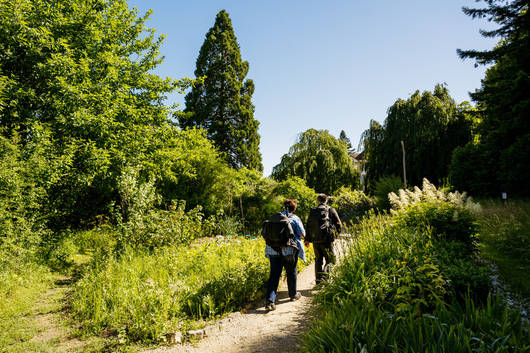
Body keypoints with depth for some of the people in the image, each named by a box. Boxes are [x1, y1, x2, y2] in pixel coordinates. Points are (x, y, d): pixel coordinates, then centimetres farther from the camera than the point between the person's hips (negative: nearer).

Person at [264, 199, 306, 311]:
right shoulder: (295, 219, -3)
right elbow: (302, 234, -5)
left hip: (273, 250, 3)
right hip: (289, 249, -2)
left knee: (274, 274, 2)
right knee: (291, 272, 16)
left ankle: (270, 300, -7)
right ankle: (293, 295, 34)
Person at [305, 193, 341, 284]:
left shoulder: (312, 211, 11)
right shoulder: (331, 210, 3)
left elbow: (308, 226, 11)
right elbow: (338, 224, 1)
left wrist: (307, 239, 15)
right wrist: (336, 232, 20)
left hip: (315, 240, 3)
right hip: (326, 239, -3)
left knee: (318, 260, 14)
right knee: (330, 260, 3)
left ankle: (318, 280, 14)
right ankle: (324, 276, -17)